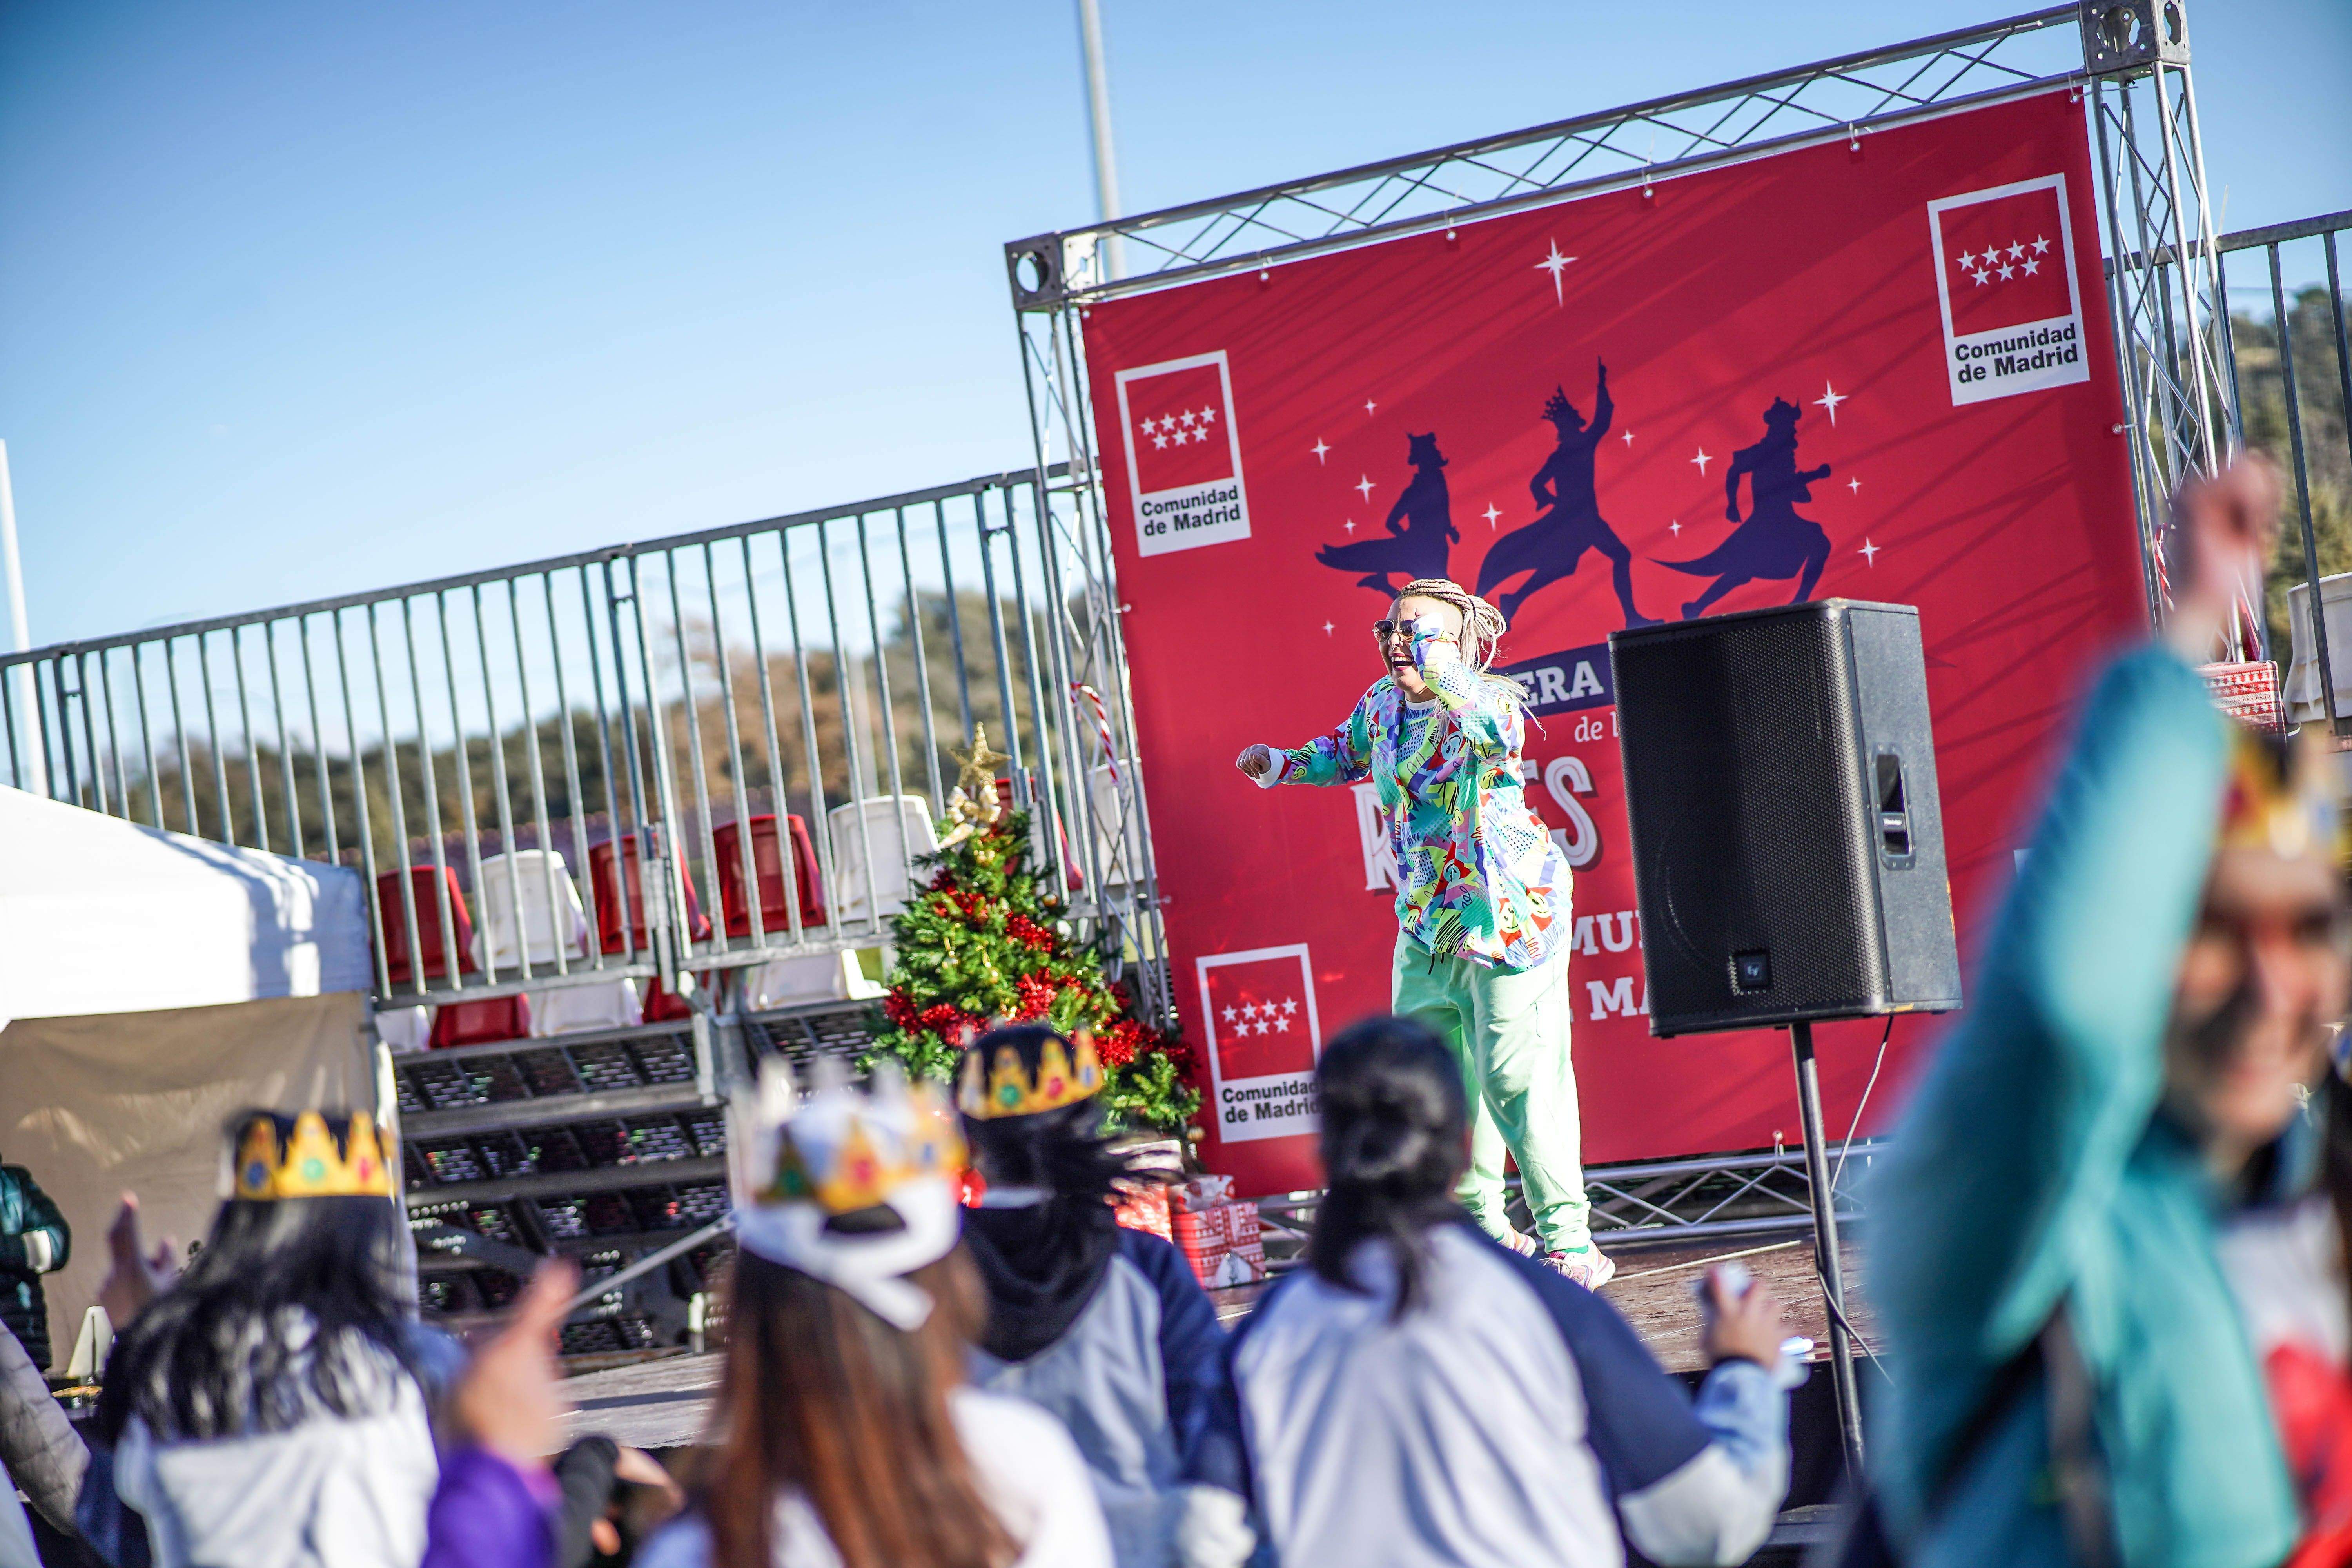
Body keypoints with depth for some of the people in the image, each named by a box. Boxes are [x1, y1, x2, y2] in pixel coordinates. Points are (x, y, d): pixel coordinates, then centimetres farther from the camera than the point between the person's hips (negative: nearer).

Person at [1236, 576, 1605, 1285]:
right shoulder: (1382, 703, 6)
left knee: (1517, 1080, -12)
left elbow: (1494, 728, -44)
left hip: (1507, 914, -8)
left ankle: (1569, 1243, -4)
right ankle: (1482, 1225, 28)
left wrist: (1435, 655, -42)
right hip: (1426, 921, 8)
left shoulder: (1489, 702, -17)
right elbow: (1348, 752, 29)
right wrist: (1282, 764, 16)